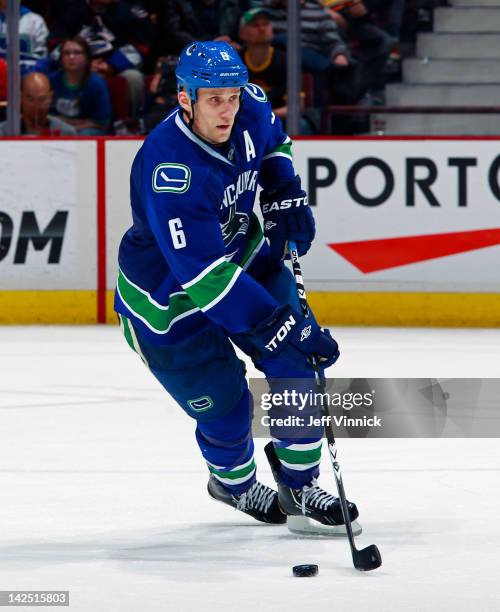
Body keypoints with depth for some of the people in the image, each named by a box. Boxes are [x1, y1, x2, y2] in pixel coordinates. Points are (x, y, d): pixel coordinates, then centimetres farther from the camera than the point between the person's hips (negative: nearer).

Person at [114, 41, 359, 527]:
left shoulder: (250, 110, -16)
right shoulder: (170, 170, -38)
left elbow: (273, 141, 14)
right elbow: (206, 277, -39)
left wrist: (285, 195, -3)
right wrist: (278, 326, -41)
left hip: (243, 257, 7)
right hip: (168, 298, -7)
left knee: (298, 364, -1)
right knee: (224, 406, 0)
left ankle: (299, 482, 19)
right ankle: (233, 482, 34)